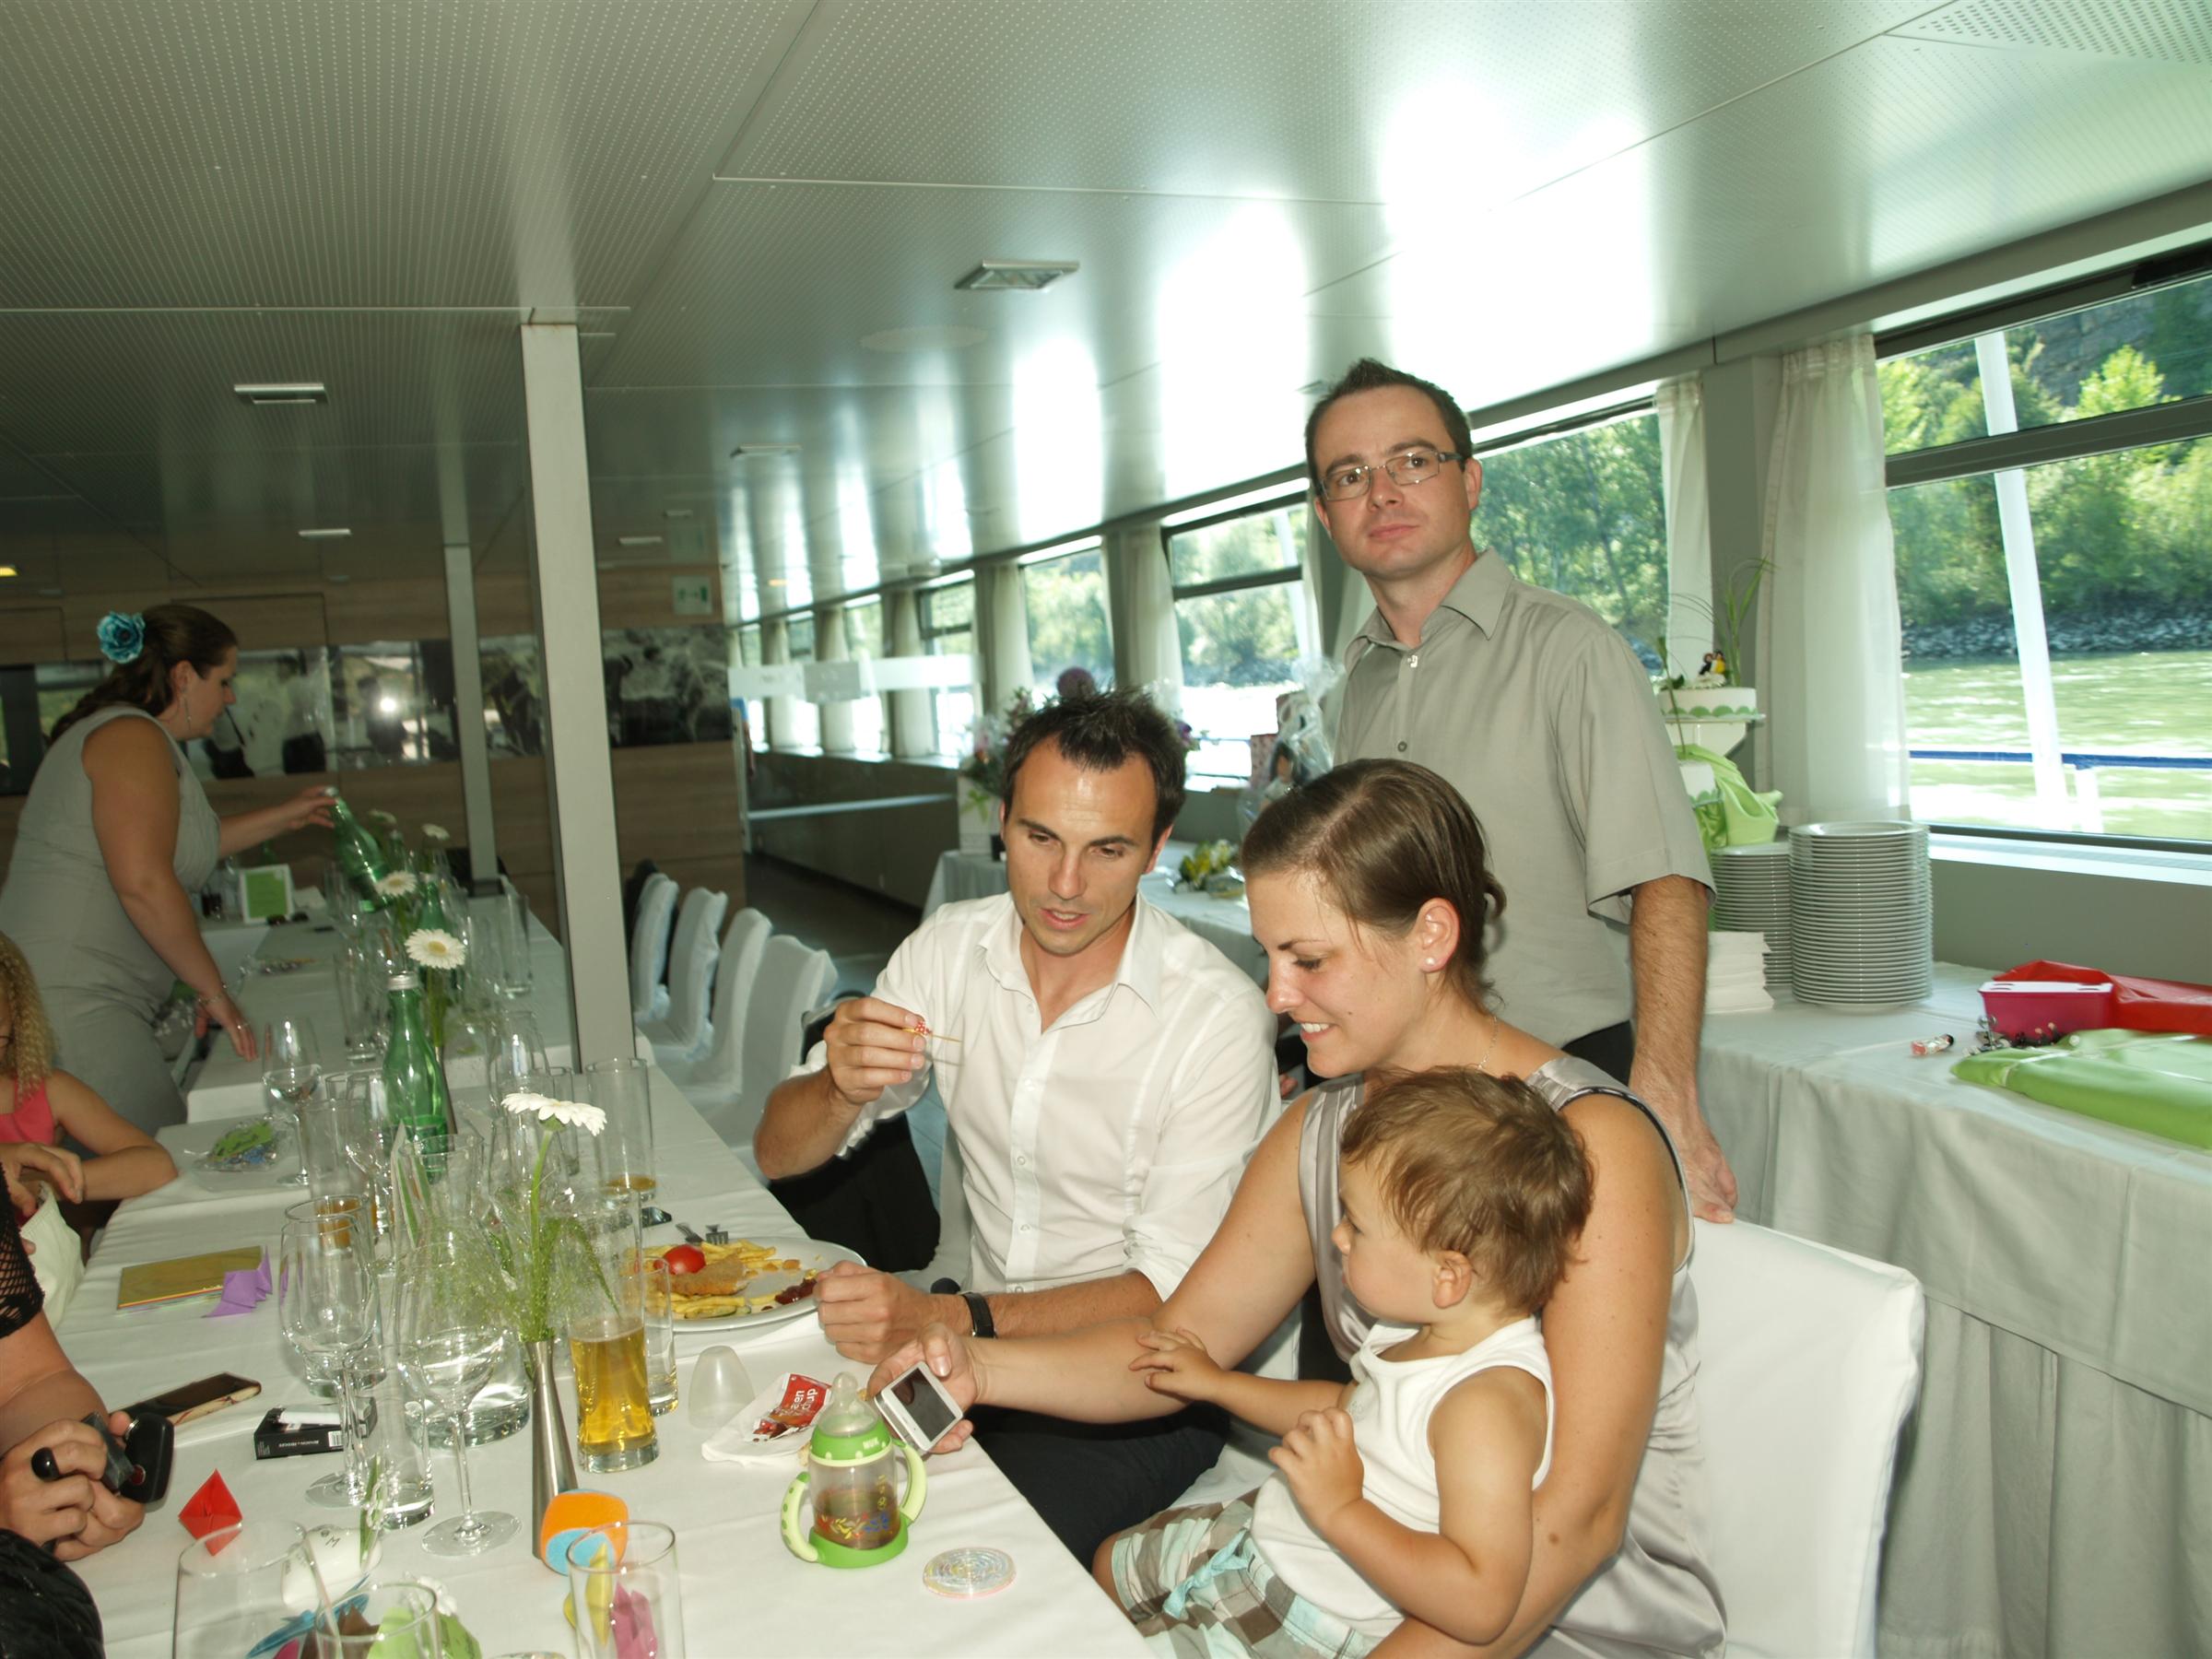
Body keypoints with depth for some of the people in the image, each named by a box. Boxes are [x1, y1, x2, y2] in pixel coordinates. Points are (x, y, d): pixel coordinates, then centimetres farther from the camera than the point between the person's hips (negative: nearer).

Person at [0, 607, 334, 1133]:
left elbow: (181, 842, 38)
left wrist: (284, 816, 44)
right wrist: (213, 989, -12)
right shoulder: (134, 738, -10)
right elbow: (144, 883, -20)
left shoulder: (117, 731, 22)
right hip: (71, 1005, -11)